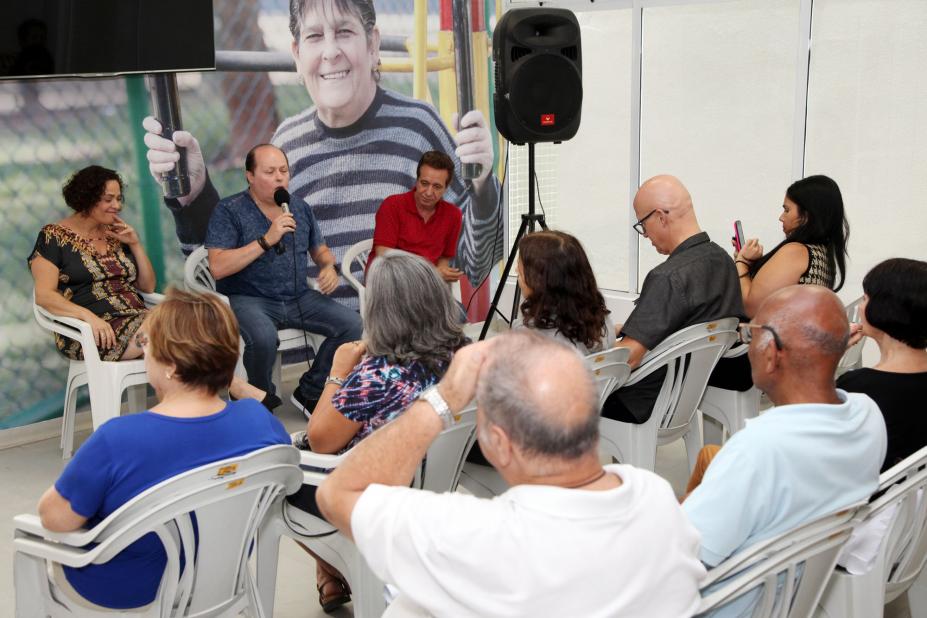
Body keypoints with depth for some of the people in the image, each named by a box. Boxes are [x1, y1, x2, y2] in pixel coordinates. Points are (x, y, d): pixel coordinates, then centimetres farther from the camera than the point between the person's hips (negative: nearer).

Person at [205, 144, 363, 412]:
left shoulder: (299, 207, 11)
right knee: (264, 337, -37)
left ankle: (309, 392, 5)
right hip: (248, 299, -5)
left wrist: (328, 267, -2)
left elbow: (320, 250, 23)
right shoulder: (229, 211, -6)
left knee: (352, 324, -15)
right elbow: (218, 267, -16)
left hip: (298, 297, 5)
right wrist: (266, 241, -21)